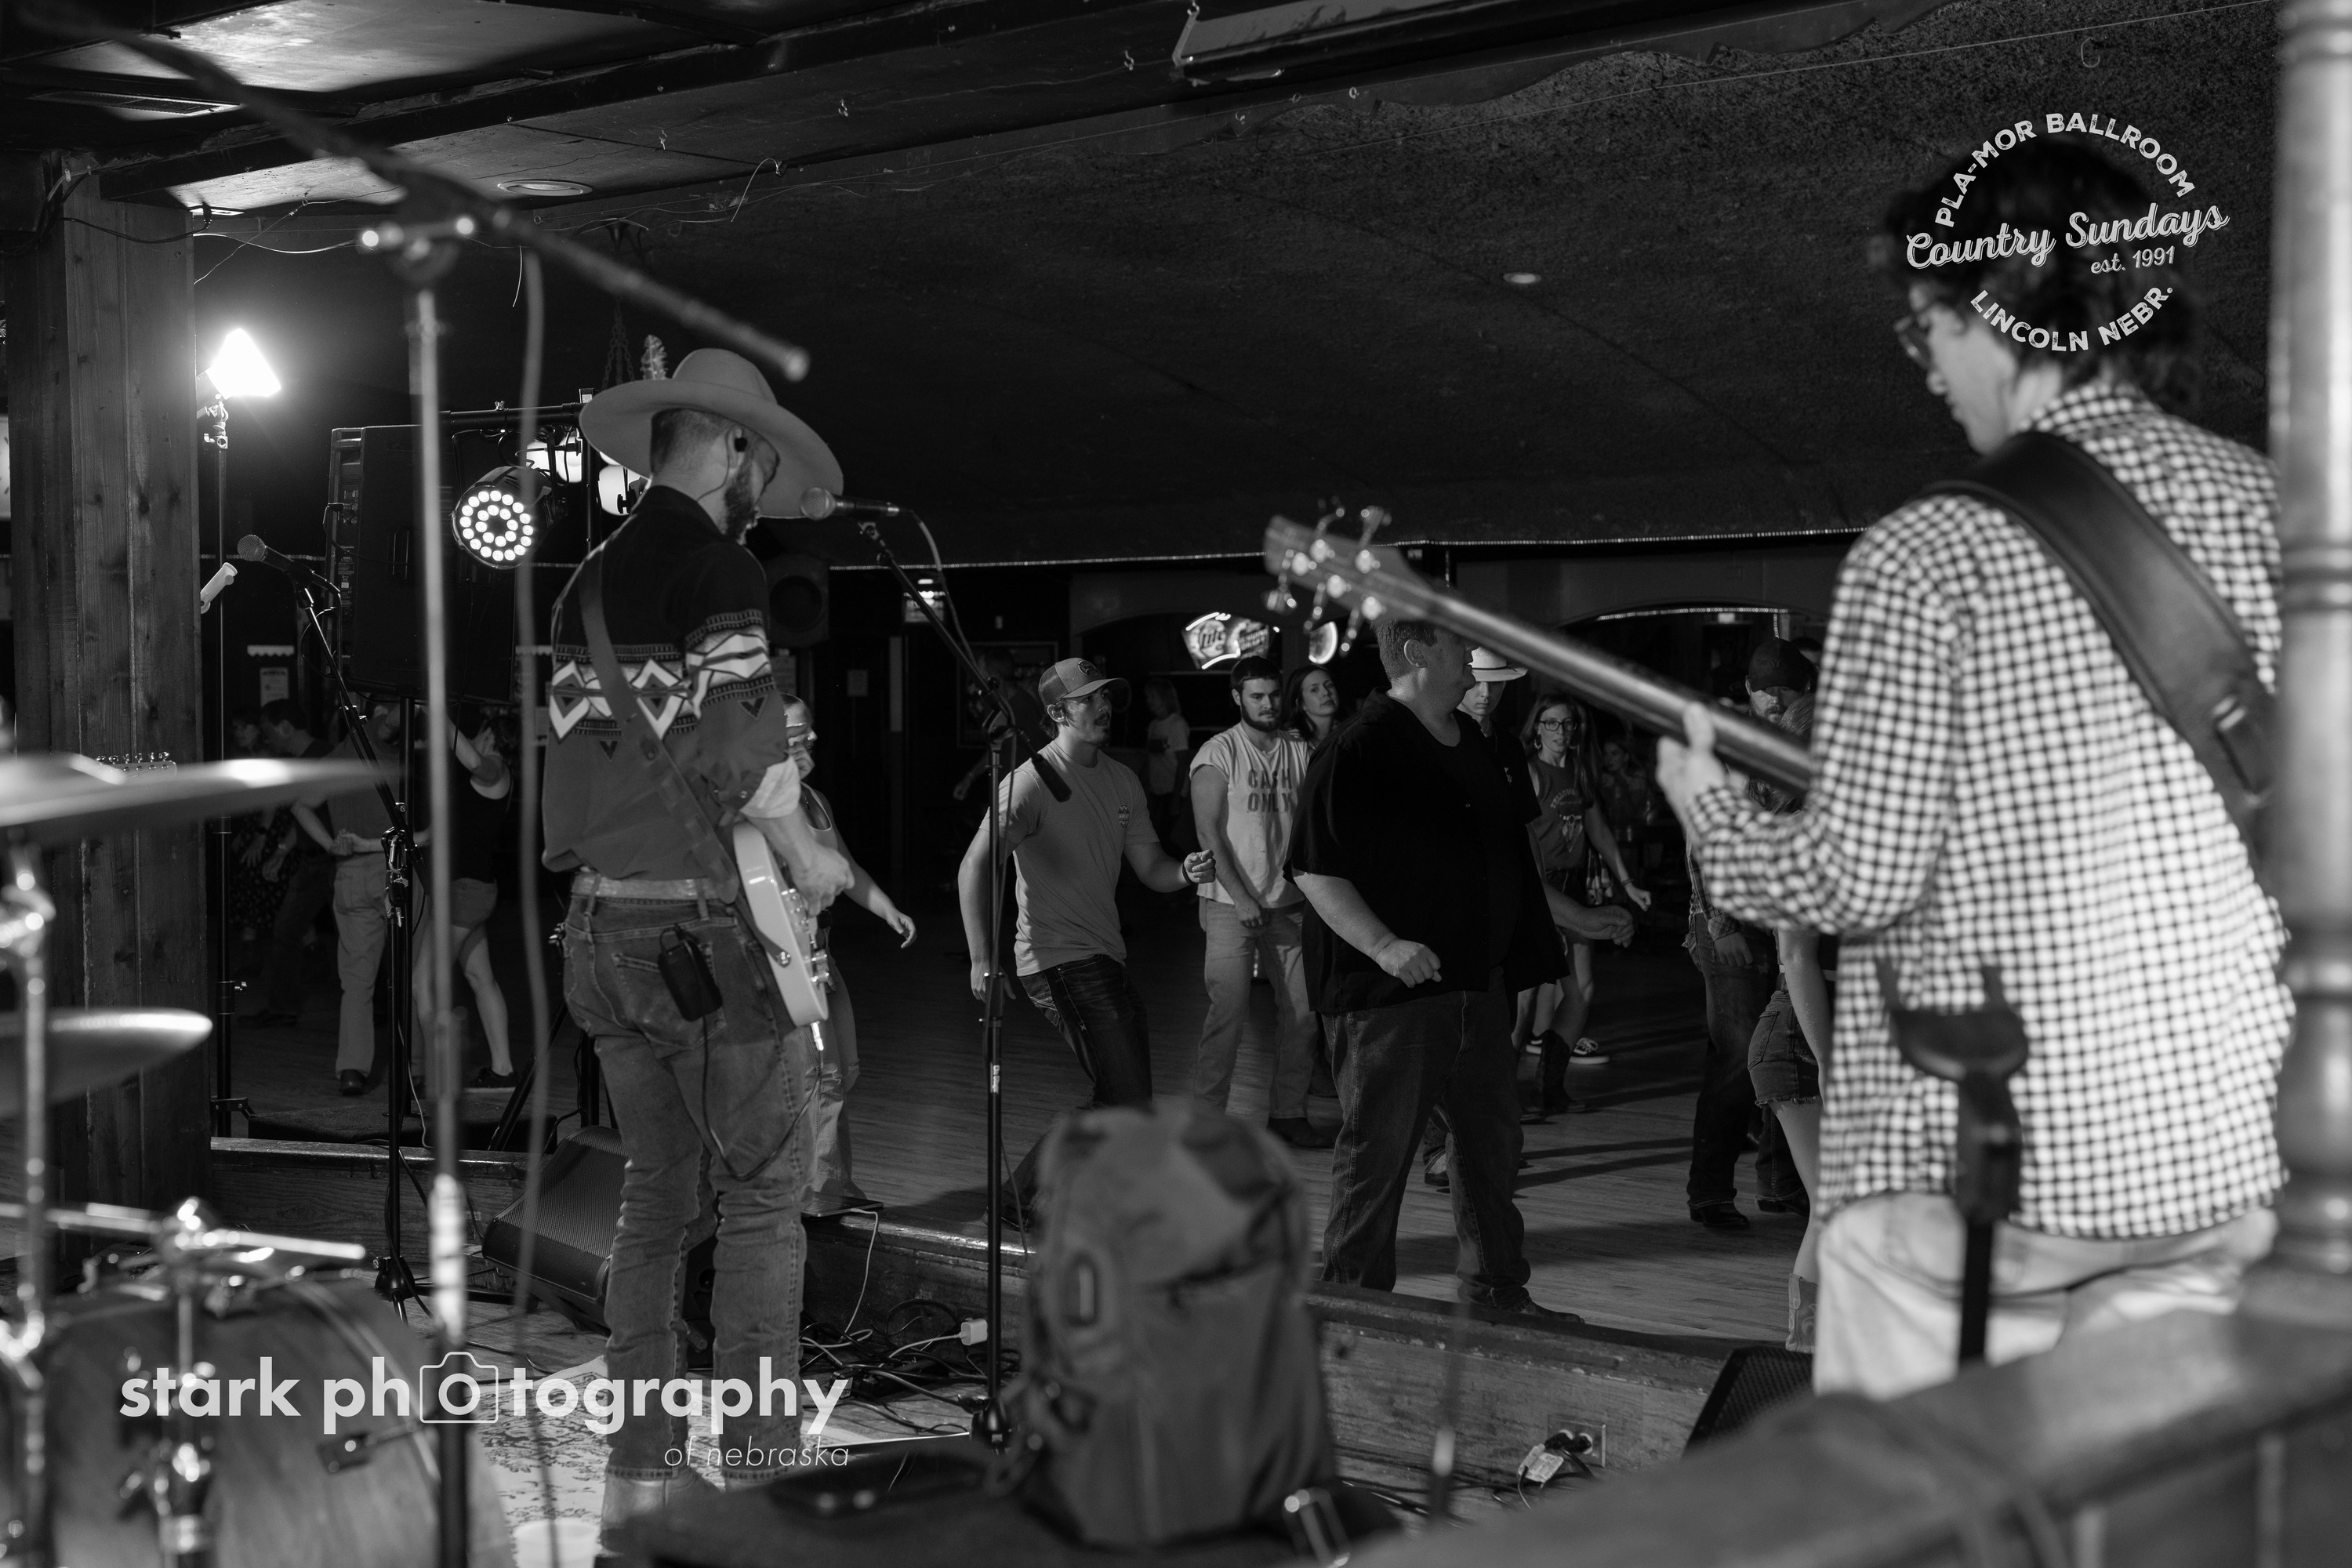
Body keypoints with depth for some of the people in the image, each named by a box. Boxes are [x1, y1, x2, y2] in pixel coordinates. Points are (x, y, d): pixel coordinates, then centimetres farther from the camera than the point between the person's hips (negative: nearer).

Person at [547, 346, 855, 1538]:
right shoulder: (718, 569, -11)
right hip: (709, 925, -8)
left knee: (655, 1193, 14)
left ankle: (638, 1466, 17)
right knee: (764, 1198, 0)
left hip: (604, 925, 8)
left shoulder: (587, 588, 14)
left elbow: (572, 761, 15)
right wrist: (806, 860, -4)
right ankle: (758, 1468, 1)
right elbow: (740, 748, -18)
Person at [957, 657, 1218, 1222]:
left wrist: (1187, 871, -12)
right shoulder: (1033, 782, -12)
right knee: (1127, 1101, -13)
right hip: (1058, 959, -8)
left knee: (1128, 1101, 14)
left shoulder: (1122, 780, 12)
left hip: (1106, 958, 8)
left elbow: (1149, 868, 12)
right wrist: (982, 959, -28)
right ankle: (1022, 1197, 1)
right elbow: (974, 867, -20)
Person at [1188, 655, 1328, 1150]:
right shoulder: (1218, 754, -4)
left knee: (1302, 1011, 5)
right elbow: (1209, 830, -9)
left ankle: (1288, 1113, 16)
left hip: (1289, 902, 5)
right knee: (1228, 1010, -7)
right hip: (1231, 903, -5)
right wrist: (1240, 896, -15)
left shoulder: (1299, 752, 9)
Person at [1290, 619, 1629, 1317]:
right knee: (1377, 1152, -1)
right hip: (1390, 993, -8)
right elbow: (1314, 870, -17)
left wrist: (1576, 917, 25)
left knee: (1493, 1141, 15)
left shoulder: (1472, 746, 15)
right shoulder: (1359, 752, -12)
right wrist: (1384, 944, -27)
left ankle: (1495, 1291, 28)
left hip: (1478, 983, 8)